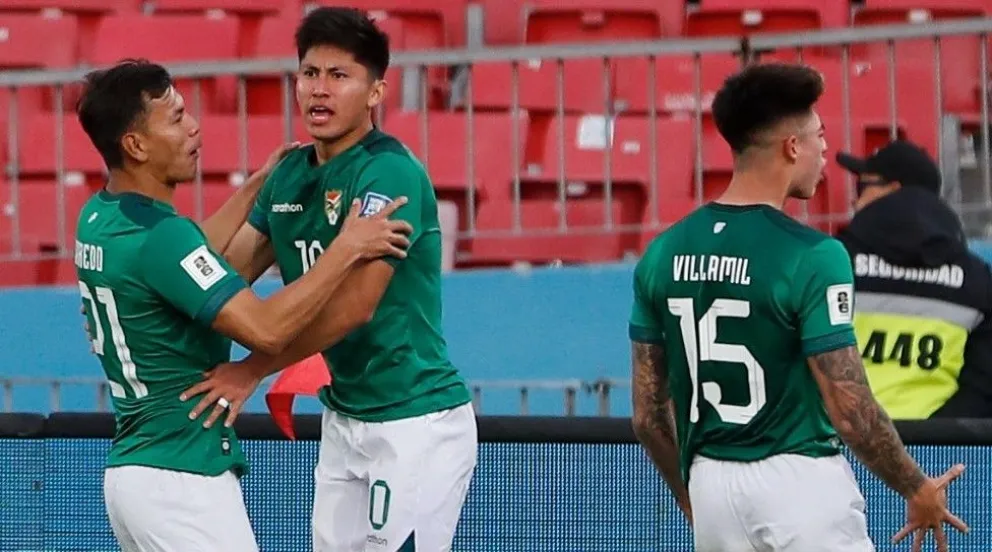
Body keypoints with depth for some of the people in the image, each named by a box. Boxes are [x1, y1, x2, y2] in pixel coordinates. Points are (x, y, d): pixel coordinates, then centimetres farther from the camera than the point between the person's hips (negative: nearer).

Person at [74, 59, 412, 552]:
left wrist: (258, 185, 29)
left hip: (130, 469, 10)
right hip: (182, 480, -10)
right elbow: (267, 330, -26)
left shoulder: (99, 218, 8)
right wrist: (347, 248, -17)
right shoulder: (157, 235, -21)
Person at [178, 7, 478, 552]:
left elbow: (353, 306, -24)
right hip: (343, 420, 8)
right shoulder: (290, 174, 7)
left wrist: (253, 371, -21)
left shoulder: (391, 173, -18)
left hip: (414, 424, -8)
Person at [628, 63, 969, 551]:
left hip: (711, 492, 6)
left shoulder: (662, 254, 4)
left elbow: (647, 415, 9)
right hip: (798, 484, -6)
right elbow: (849, 413, -14)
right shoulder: (812, 256, -13)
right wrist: (918, 492, 1)